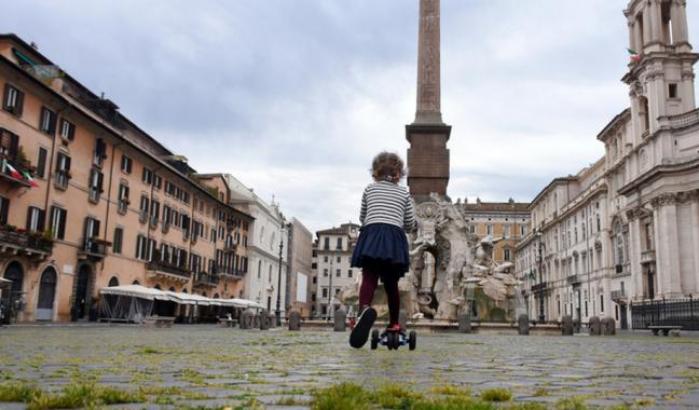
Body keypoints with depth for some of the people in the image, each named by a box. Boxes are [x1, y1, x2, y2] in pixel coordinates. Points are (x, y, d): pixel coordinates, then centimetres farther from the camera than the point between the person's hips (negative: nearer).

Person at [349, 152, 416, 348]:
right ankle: (394, 324, 19)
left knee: (369, 278, -14)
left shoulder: (370, 189, 18)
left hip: (372, 235, -1)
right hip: (395, 238, 1)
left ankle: (365, 309, -44)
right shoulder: (404, 193, 17)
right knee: (391, 284, 13)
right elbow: (410, 225, 16)